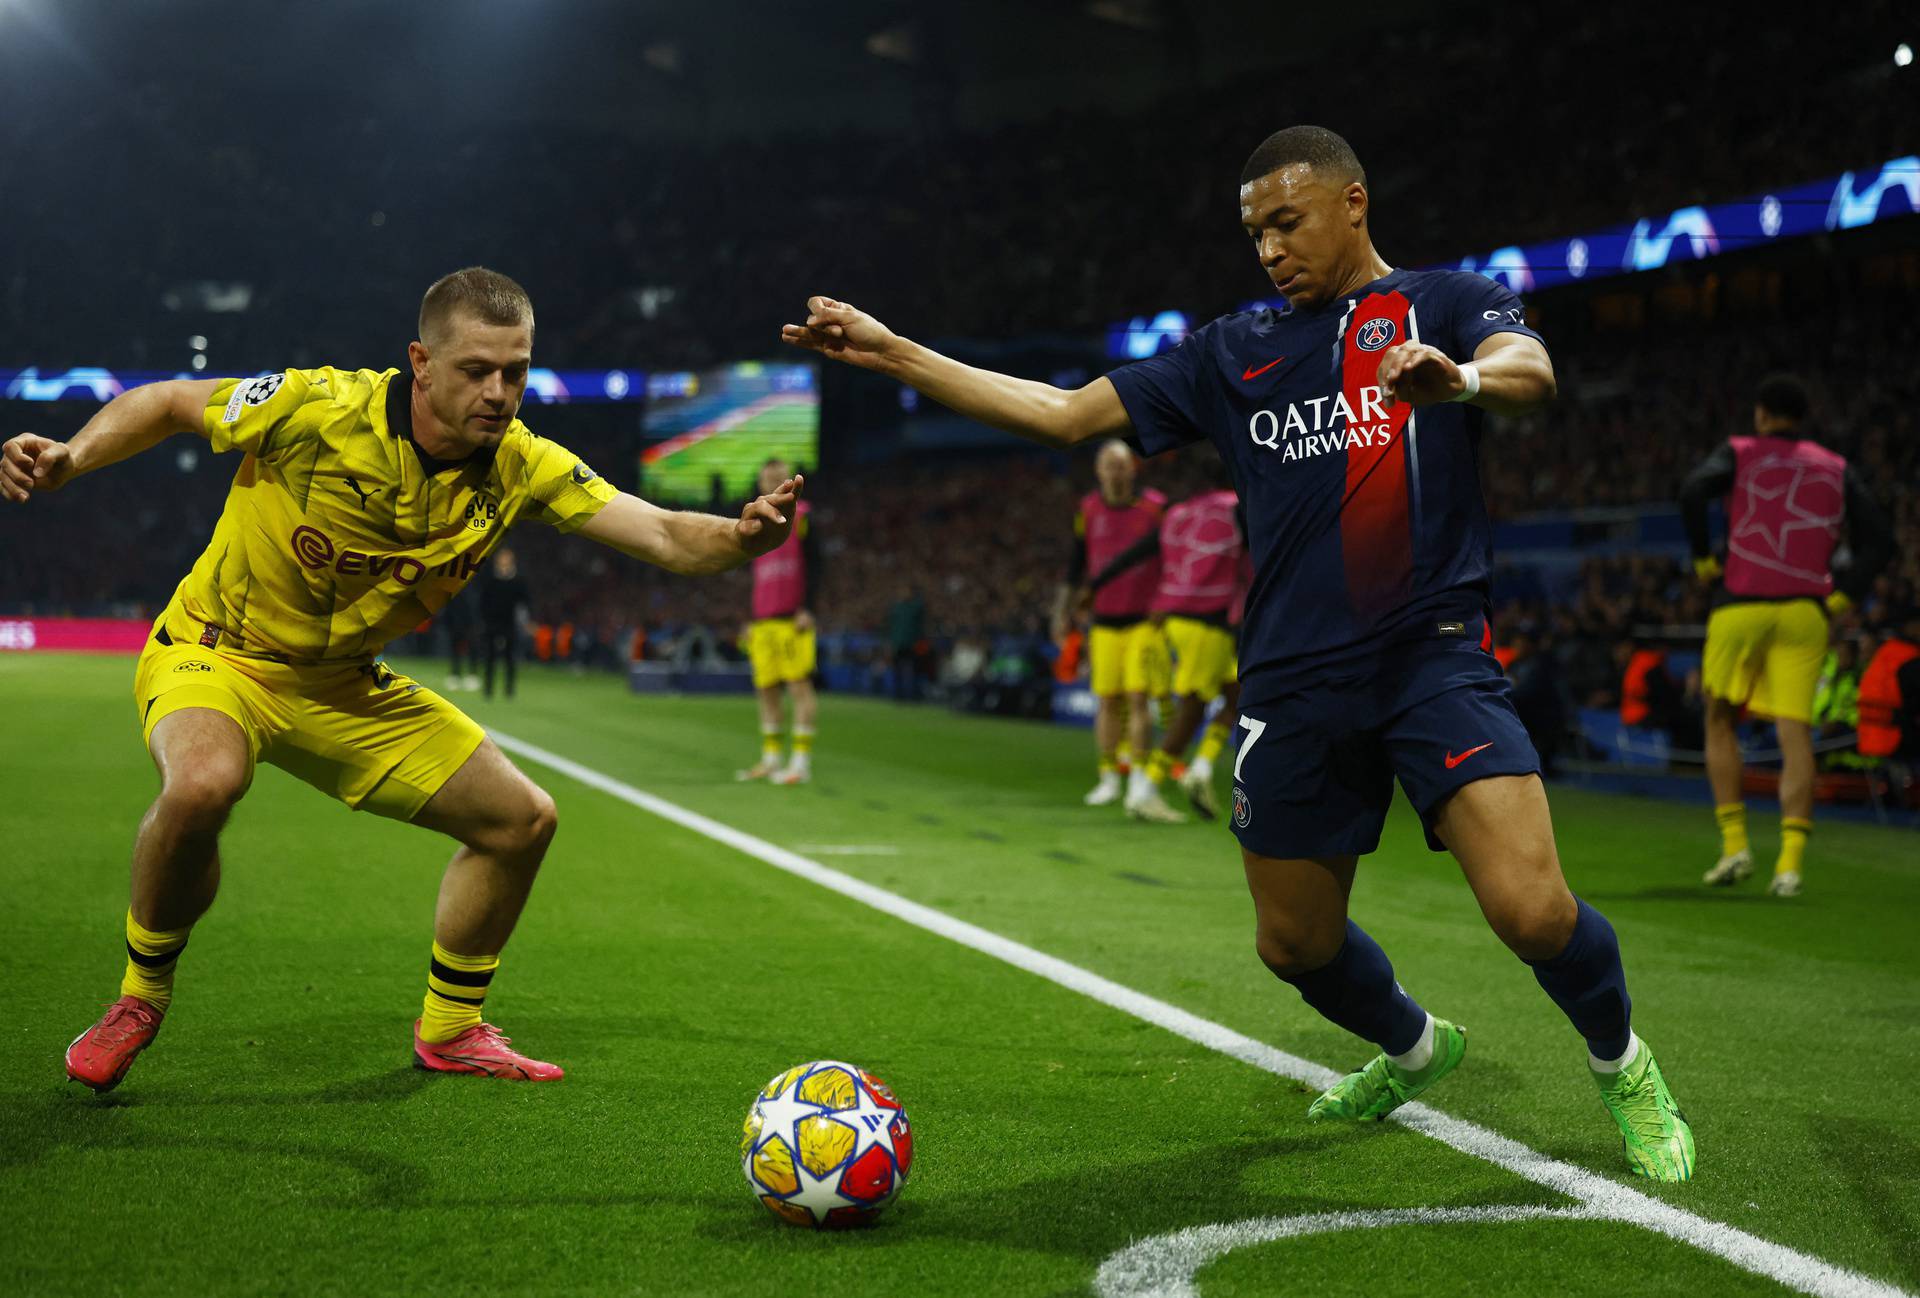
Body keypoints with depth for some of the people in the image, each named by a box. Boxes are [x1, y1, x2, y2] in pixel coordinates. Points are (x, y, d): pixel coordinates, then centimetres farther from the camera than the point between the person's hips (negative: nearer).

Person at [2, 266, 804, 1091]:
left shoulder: (519, 465, -13)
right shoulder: (320, 408, -25)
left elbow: (666, 537, -19)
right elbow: (168, 404, -10)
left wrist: (741, 537, -40)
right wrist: (70, 458, -27)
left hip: (345, 686, 5)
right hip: (214, 653, -5)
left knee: (521, 819, 1)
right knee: (203, 785, -38)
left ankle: (450, 1029, 24)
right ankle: (141, 999, -9)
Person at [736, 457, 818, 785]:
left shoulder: (800, 515, 1)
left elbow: (811, 564, -6)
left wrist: (806, 609, -15)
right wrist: (752, 619, 20)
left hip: (792, 619, -7)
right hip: (763, 621, 7)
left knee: (799, 685, -8)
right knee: (766, 690, 8)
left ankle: (802, 761, -9)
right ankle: (770, 758, 15)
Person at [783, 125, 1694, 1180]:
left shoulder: (1446, 303, 4)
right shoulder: (1235, 353, 15)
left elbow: (1529, 370, -18)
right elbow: (1064, 414, 14)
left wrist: (1458, 379, -42)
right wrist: (891, 354, 9)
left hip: (1433, 656, -4)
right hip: (1294, 685, 5)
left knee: (1531, 910, -19)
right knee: (1295, 943, 10)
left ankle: (1625, 1071, 12)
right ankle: (1413, 1048, 42)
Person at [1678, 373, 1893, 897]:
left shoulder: (1740, 453, 6)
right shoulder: (1838, 469, 13)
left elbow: (1693, 490, -13)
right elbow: (1880, 539, 5)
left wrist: (1704, 559, -3)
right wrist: (1843, 598, 6)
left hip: (1740, 606, -1)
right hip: (1805, 614, 2)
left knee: (1720, 722, 13)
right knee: (1795, 734, -2)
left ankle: (1734, 844, 4)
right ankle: (1791, 859, -13)